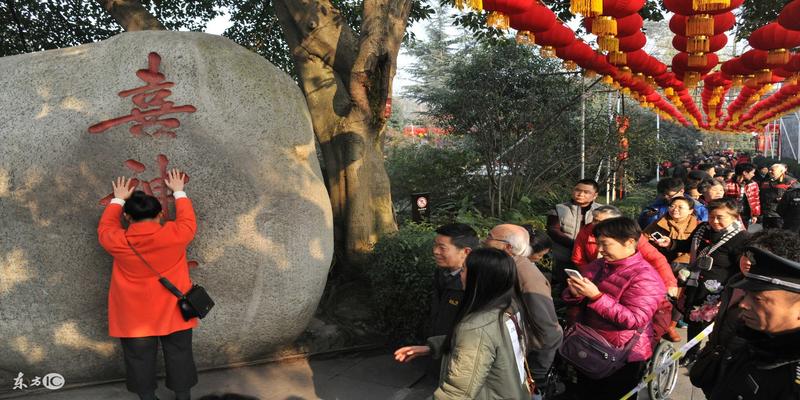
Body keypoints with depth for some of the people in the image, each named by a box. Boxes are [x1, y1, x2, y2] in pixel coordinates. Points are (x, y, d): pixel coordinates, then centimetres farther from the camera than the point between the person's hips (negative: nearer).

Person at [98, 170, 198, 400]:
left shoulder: (117, 241, -13)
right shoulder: (174, 235, -16)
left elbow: (105, 228, 9)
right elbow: (188, 222, 6)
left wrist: (118, 199, 19)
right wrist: (178, 192, 17)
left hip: (134, 316, 0)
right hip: (173, 311, 0)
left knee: (139, 359, 14)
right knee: (179, 355, 14)